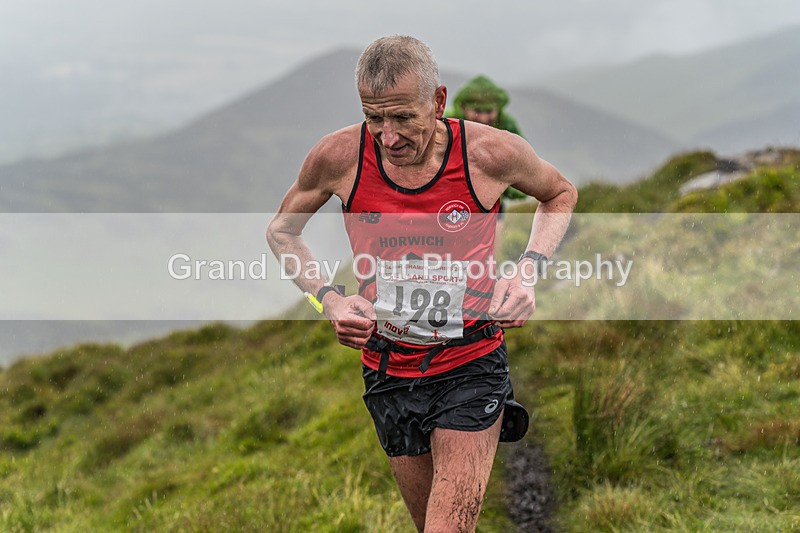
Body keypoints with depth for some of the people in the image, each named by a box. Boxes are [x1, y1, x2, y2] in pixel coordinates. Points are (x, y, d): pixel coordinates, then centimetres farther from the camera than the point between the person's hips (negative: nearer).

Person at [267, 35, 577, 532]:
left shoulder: (491, 152, -15)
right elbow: (281, 231, 8)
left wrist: (528, 269, -7)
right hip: (388, 373, 3)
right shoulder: (339, 156, -12)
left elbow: (561, 193, 8)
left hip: (471, 367, -3)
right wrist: (328, 296, -7)